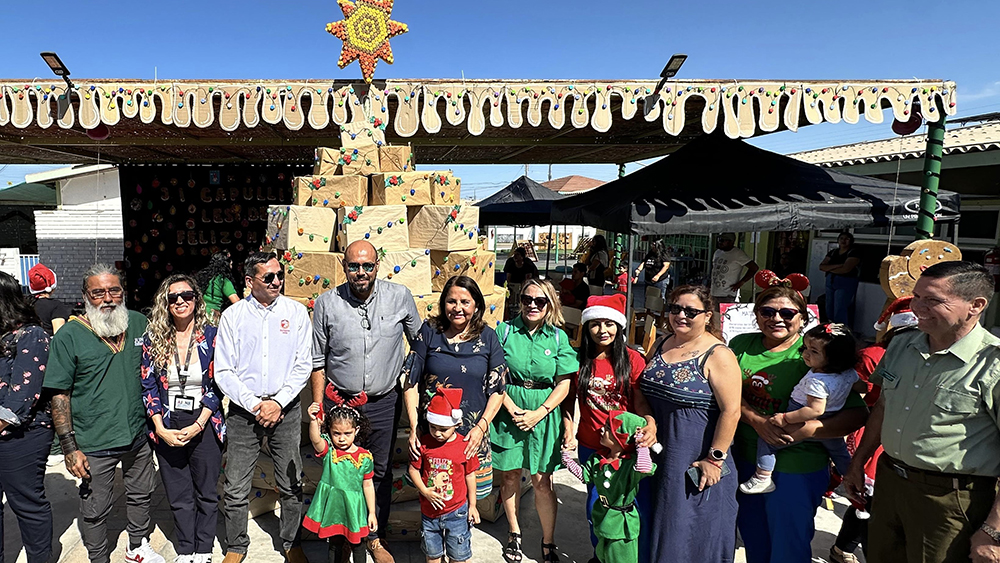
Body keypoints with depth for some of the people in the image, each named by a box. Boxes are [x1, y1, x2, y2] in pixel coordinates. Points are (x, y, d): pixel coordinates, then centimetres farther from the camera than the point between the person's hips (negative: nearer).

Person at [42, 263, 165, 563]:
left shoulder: (139, 323, 0)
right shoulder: (69, 335, -11)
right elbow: (59, 395, -10)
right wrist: (69, 447, -13)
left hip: (138, 435, 4)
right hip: (94, 445, -4)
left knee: (141, 495, 21)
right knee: (96, 510, 10)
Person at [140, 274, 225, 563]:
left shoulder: (211, 336, -5)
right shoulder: (153, 339, 0)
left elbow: (217, 386, -6)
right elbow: (148, 387, 1)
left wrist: (197, 426, -13)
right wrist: (161, 429, -8)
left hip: (204, 427, -1)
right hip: (167, 429, 2)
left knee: (206, 494, 10)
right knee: (179, 497, 13)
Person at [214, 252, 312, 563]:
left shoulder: (296, 312, -1)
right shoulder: (232, 316, -1)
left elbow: (303, 365, -2)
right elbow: (223, 372, -2)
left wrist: (278, 402, -11)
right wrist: (254, 404, -10)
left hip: (286, 409, 0)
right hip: (243, 409, 0)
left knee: (292, 485, 10)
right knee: (236, 488, 8)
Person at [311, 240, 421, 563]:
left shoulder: (400, 297, -6)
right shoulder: (327, 303, -5)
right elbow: (318, 361, 3)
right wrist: (318, 408, 3)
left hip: (385, 402, 0)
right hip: (339, 400, 0)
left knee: (380, 473, 13)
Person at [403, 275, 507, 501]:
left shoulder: (488, 338, -1)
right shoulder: (429, 332, -2)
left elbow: (498, 389, 2)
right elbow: (411, 383, -1)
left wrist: (481, 427, -8)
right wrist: (413, 428, -7)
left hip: (472, 436, 0)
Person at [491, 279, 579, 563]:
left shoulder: (558, 337, 0)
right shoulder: (504, 330, -2)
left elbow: (564, 384, -1)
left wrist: (537, 414, -10)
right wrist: (513, 409, -12)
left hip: (544, 414, 0)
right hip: (508, 411, 0)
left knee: (542, 481, 4)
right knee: (509, 476, 12)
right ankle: (514, 534, 35)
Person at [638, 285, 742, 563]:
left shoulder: (717, 355, -15)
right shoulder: (660, 345, 5)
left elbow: (731, 411, -19)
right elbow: (642, 388, 15)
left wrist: (714, 458, -19)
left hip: (695, 458, -6)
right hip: (658, 452, 7)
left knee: (693, 527, 8)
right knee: (659, 523, 21)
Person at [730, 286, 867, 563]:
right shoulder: (741, 345, 0)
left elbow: (857, 414, -15)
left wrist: (807, 429, -28)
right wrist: (756, 420, -23)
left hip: (795, 471, -3)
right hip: (744, 459, 4)